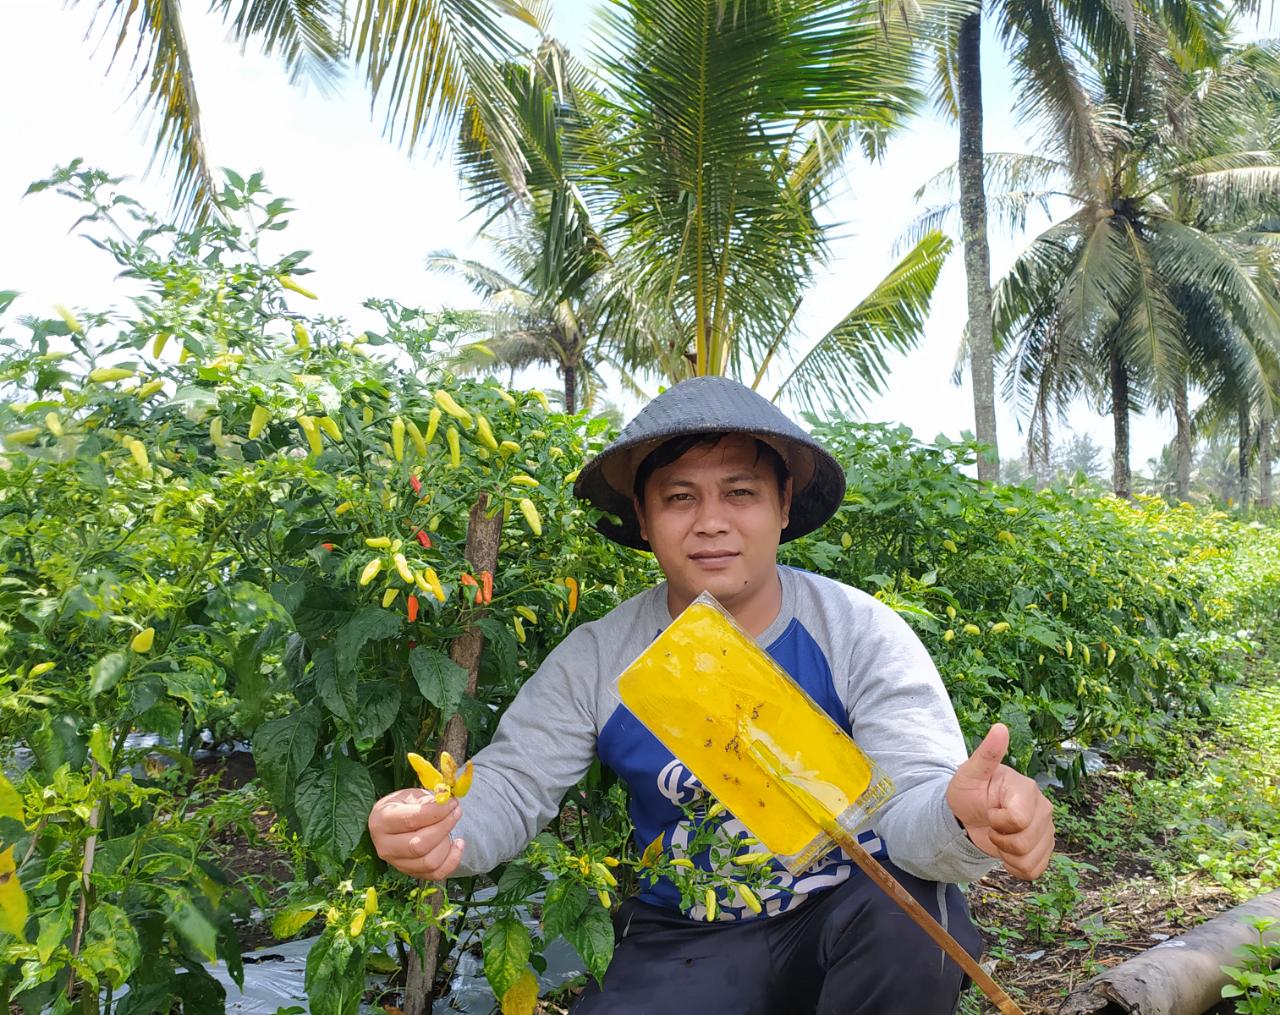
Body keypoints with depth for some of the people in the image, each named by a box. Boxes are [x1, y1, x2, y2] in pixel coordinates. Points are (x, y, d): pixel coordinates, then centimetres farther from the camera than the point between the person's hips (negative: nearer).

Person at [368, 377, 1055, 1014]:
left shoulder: (860, 634, -14)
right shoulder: (597, 659, -8)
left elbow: (914, 798, -22)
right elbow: (509, 784, -9)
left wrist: (964, 815, -48)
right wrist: (440, 830, -33)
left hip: (854, 912, -1)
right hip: (687, 943, 2)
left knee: (911, 912, -33)